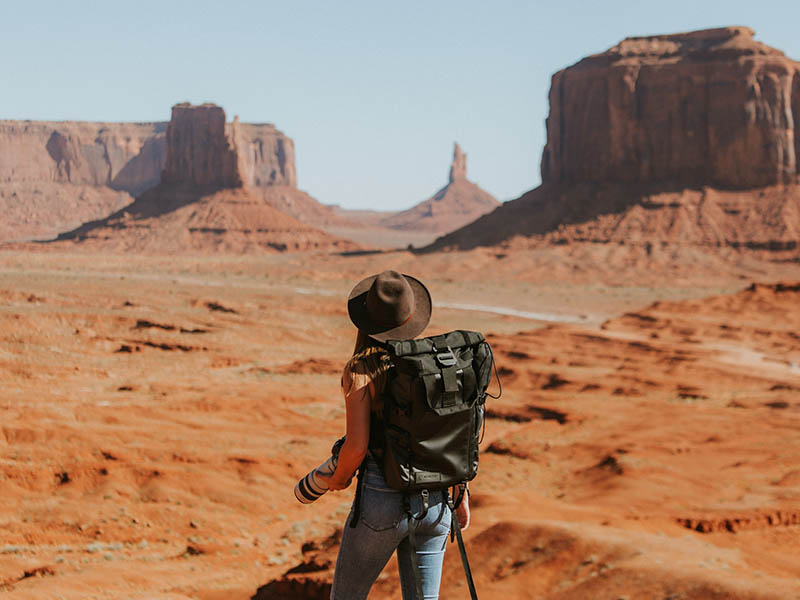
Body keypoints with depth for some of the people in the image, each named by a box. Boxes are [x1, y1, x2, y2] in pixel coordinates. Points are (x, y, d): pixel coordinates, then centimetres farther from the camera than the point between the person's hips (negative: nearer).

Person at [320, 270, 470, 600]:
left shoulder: (361, 368, -12)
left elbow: (357, 445, -17)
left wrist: (338, 478, 3)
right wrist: (461, 495, 14)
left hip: (384, 498, -4)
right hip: (435, 499, 4)